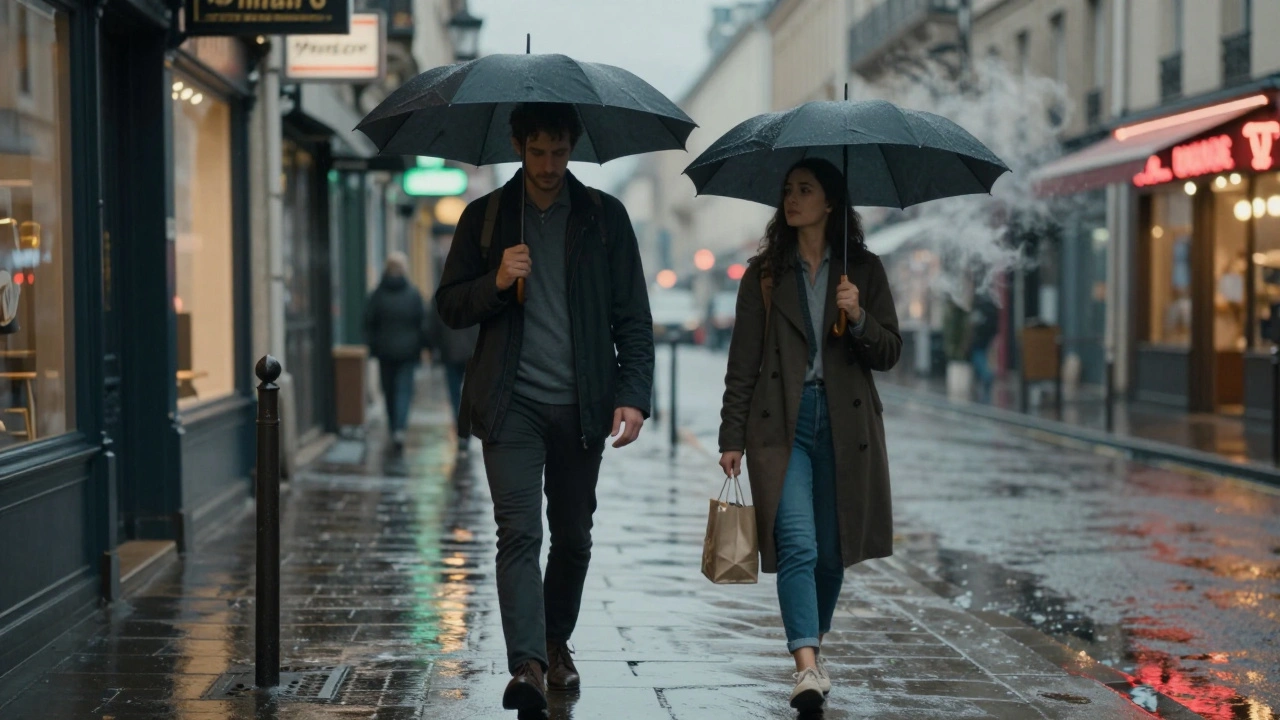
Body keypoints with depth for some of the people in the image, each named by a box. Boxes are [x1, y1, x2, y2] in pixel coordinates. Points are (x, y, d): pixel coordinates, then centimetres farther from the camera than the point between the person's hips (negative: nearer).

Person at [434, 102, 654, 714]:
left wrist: (633, 395, -8)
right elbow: (449, 306, 9)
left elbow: (632, 316, 4)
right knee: (519, 531, -14)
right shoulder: (484, 217, 7)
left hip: (581, 405, 1)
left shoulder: (605, 216, 6)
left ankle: (557, 643, 31)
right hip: (511, 403, -1)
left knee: (572, 536, 11)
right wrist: (495, 283, -12)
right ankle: (528, 667, -20)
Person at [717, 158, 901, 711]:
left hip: (844, 422, 1)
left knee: (832, 551, 8)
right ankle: (808, 666, -22)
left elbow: (889, 353, 5)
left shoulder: (864, 270, 8)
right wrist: (731, 437, 2)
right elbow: (743, 361, 6)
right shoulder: (764, 274, 7)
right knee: (797, 545, -15)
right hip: (781, 423, -1)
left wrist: (859, 318, -14)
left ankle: (813, 645, 29)